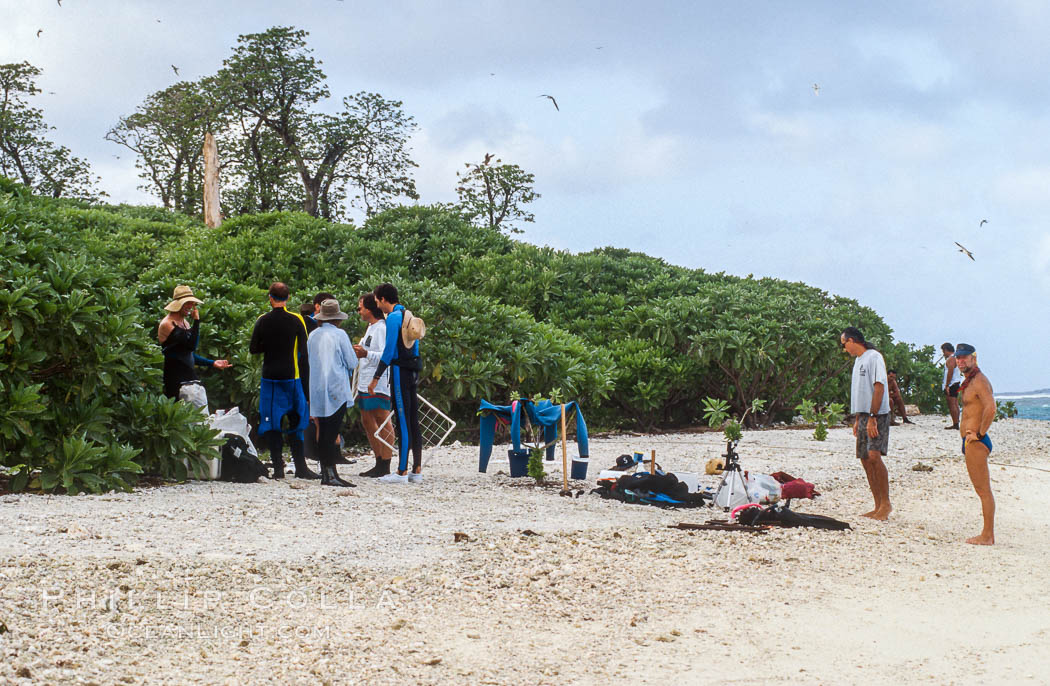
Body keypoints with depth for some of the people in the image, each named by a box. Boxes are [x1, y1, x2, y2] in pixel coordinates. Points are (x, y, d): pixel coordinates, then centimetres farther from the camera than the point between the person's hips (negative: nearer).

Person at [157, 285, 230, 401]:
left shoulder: (185, 323, 16)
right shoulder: (167, 325, -11)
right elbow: (191, 345, -21)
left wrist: (212, 363, 16)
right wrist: (196, 321, -15)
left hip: (190, 378, 8)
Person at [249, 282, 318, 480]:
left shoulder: (262, 321, -2)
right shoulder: (296, 321, -5)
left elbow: (253, 349, 4)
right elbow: (305, 350, -2)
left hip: (270, 376, 1)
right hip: (292, 376, 0)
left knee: (272, 422, 5)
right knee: (295, 422, 7)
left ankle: (278, 467, 2)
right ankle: (300, 467, 5)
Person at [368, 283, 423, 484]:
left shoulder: (393, 318, -11)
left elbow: (389, 351, -16)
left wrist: (375, 378, -14)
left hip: (399, 371, -9)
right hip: (412, 373, 9)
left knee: (403, 422, -8)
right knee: (413, 422, 8)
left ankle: (402, 472, -7)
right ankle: (417, 471, 10)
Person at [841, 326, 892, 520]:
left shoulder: (874, 357, -10)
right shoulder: (858, 360, 19)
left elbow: (879, 388, -18)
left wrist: (872, 418, -22)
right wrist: (857, 419, 21)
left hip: (877, 416, -9)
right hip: (864, 415, 9)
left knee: (874, 456, -19)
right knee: (865, 459, 6)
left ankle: (885, 503, -11)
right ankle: (878, 506, 10)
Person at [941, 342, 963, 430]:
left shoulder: (951, 359, -14)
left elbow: (950, 373, -21)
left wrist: (947, 386, -21)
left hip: (951, 384, -10)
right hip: (957, 383, 10)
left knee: (952, 405, -10)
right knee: (955, 405, 11)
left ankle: (955, 424, -13)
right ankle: (956, 423, 13)